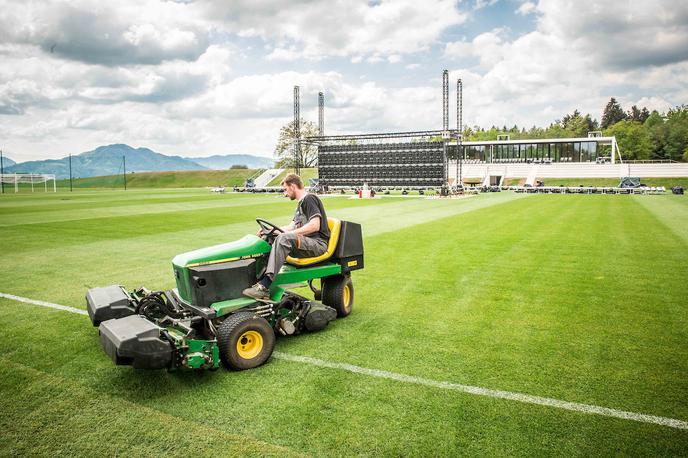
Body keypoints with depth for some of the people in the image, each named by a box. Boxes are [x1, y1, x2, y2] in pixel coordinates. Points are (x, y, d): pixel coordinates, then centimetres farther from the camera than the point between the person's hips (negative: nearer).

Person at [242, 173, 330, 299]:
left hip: (318, 243, -10)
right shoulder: (301, 204, 24)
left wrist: (291, 233, -20)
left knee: (284, 239, -33)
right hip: (304, 243, 10)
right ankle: (259, 278, -10)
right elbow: (291, 227, 22)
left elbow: (315, 225, -20)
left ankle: (265, 285, -38)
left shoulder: (310, 199, -7)